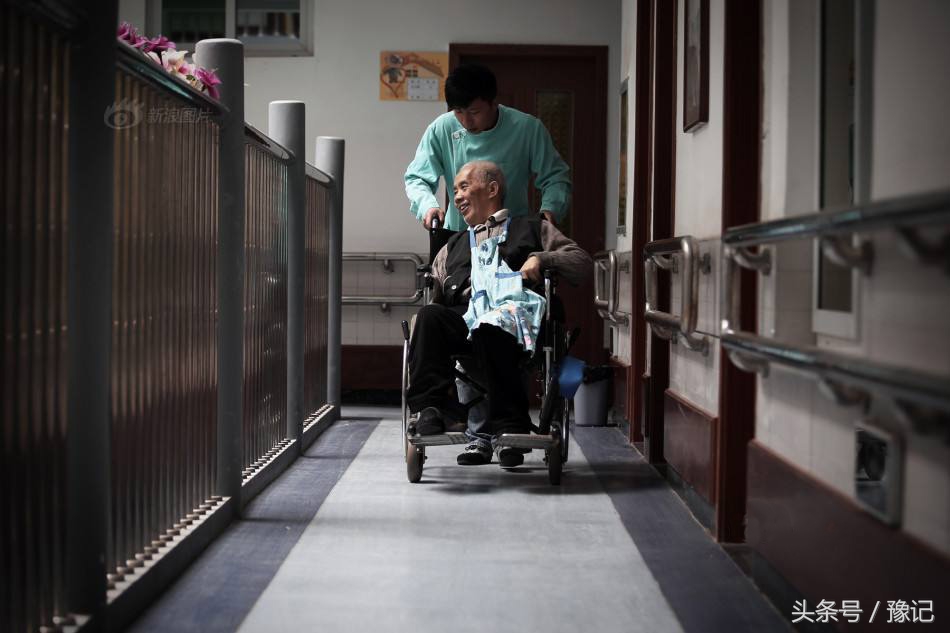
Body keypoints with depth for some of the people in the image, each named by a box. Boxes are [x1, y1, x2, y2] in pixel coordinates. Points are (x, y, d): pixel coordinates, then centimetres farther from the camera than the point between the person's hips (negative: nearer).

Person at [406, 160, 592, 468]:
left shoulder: (531, 230, 29)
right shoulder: (454, 246, 40)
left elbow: (583, 262, 17)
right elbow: (431, 291, 26)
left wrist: (541, 259, 2)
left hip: (514, 317, -3)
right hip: (463, 318, 4)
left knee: (490, 328, -40)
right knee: (428, 315, -31)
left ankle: (510, 425, -34)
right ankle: (431, 406, -38)